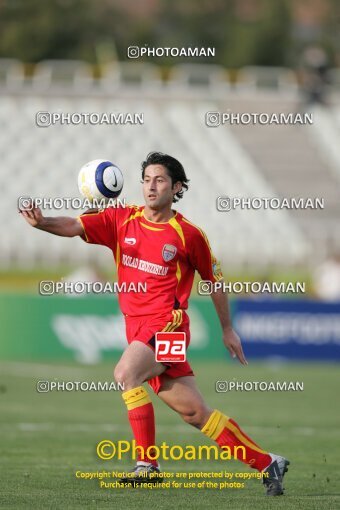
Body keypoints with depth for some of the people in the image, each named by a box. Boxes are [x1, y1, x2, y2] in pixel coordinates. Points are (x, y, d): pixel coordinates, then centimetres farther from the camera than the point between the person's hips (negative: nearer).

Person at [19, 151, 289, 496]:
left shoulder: (189, 235, -2)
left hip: (167, 324, -5)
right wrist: (41, 222, -26)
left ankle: (147, 464, -23)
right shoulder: (121, 220, 7)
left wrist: (227, 330, 17)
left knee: (126, 374, -29)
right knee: (194, 413, 5)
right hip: (137, 325, 5)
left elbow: (214, 281, 11)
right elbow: (73, 227, -5)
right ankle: (267, 463, 15)